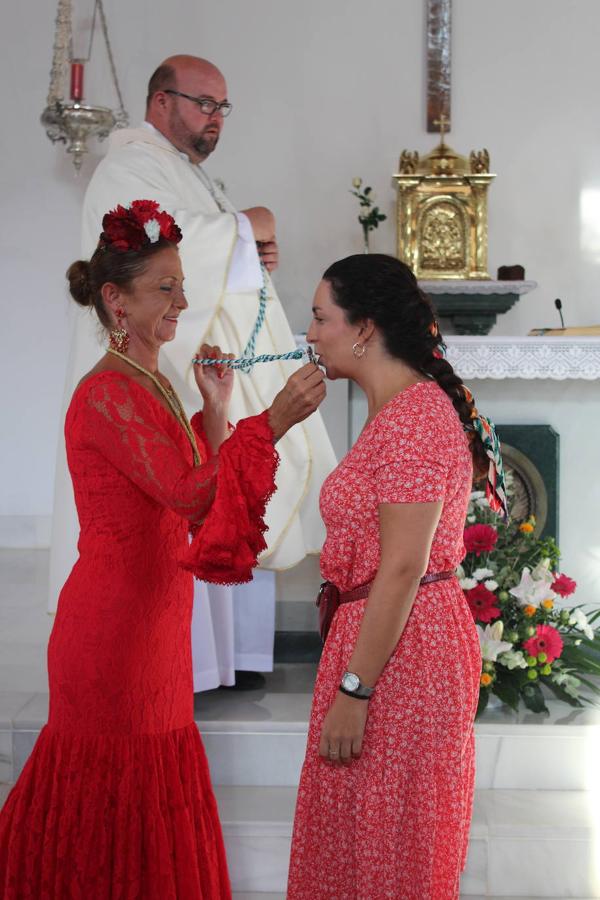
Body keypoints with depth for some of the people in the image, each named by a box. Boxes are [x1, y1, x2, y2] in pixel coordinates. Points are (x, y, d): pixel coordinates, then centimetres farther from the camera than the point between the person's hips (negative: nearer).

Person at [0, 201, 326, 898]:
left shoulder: (151, 386, 12)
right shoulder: (106, 395, -17)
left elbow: (198, 491, 11)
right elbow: (192, 496, -25)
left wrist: (216, 409, 2)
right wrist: (274, 421, -29)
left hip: (153, 618, 9)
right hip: (115, 624, -9)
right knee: (122, 782, 3)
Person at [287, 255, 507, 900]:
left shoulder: (412, 417, -19)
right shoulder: (400, 410, 13)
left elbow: (403, 568, -23)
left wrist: (352, 690, -22)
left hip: (398, 647, -10)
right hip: (379, 630, 10)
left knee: (384, 845, 4)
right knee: (364, 830, 19)